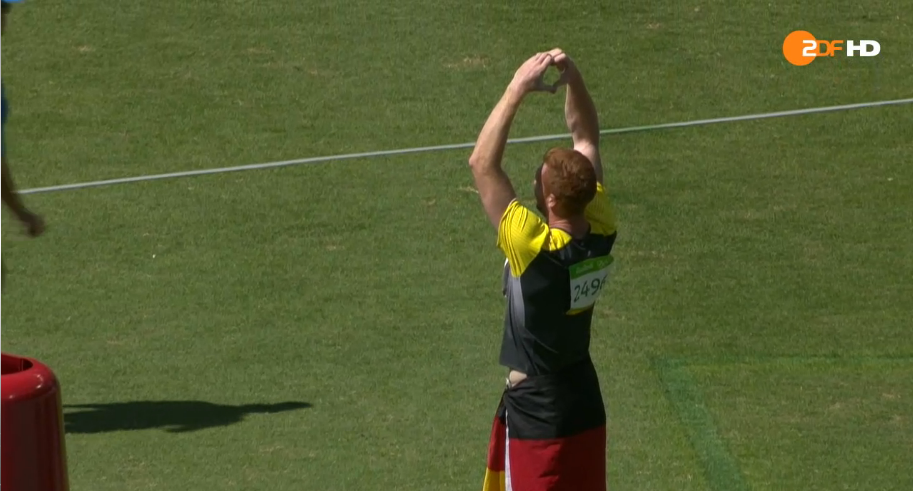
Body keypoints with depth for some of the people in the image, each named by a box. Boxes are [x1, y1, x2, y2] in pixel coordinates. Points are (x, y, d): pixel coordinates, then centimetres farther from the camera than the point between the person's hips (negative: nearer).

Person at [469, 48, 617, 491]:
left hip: (536, 416, -7)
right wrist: (573, 78, -12)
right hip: (586, 407, 7)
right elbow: (586, 137, 1)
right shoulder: (601, 231, -10)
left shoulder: (536, 249, -29)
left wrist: (517, 89, -27)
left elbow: (482, 164, -28)